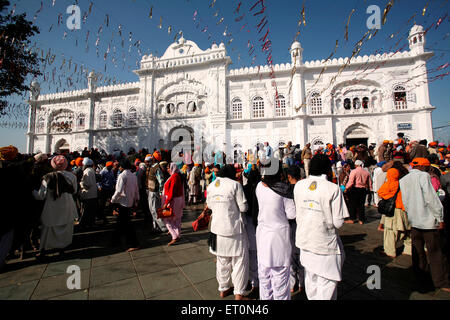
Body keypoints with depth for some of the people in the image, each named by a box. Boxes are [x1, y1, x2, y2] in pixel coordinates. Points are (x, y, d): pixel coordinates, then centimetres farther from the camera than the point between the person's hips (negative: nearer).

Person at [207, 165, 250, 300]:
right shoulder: (235, 185, -16)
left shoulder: (211, 186, 2)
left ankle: (223, 289, 37)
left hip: (217, 227, 6)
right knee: (239, 261, 11)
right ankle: (239, 294, 21)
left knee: (222, 260, 21)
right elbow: (243, 207, -13)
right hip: (234, 228, -6)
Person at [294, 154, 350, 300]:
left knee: (310, 279, 22)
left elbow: (297, 212, 4)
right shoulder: (333, 189, -16)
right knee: (327, 283, 13)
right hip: (325, 243, -4)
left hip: (305, 240, 5)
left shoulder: (299, 185, -4)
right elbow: (338, 222, -14)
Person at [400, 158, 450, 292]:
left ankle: (420, 273, 29)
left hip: (414, 220, 5)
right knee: (435, 252, 3)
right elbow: (431, 198, -16)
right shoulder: (423, 176, -10)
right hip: (428, 220, -5)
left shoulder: (403, 180, 8)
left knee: (418, 249, 17)